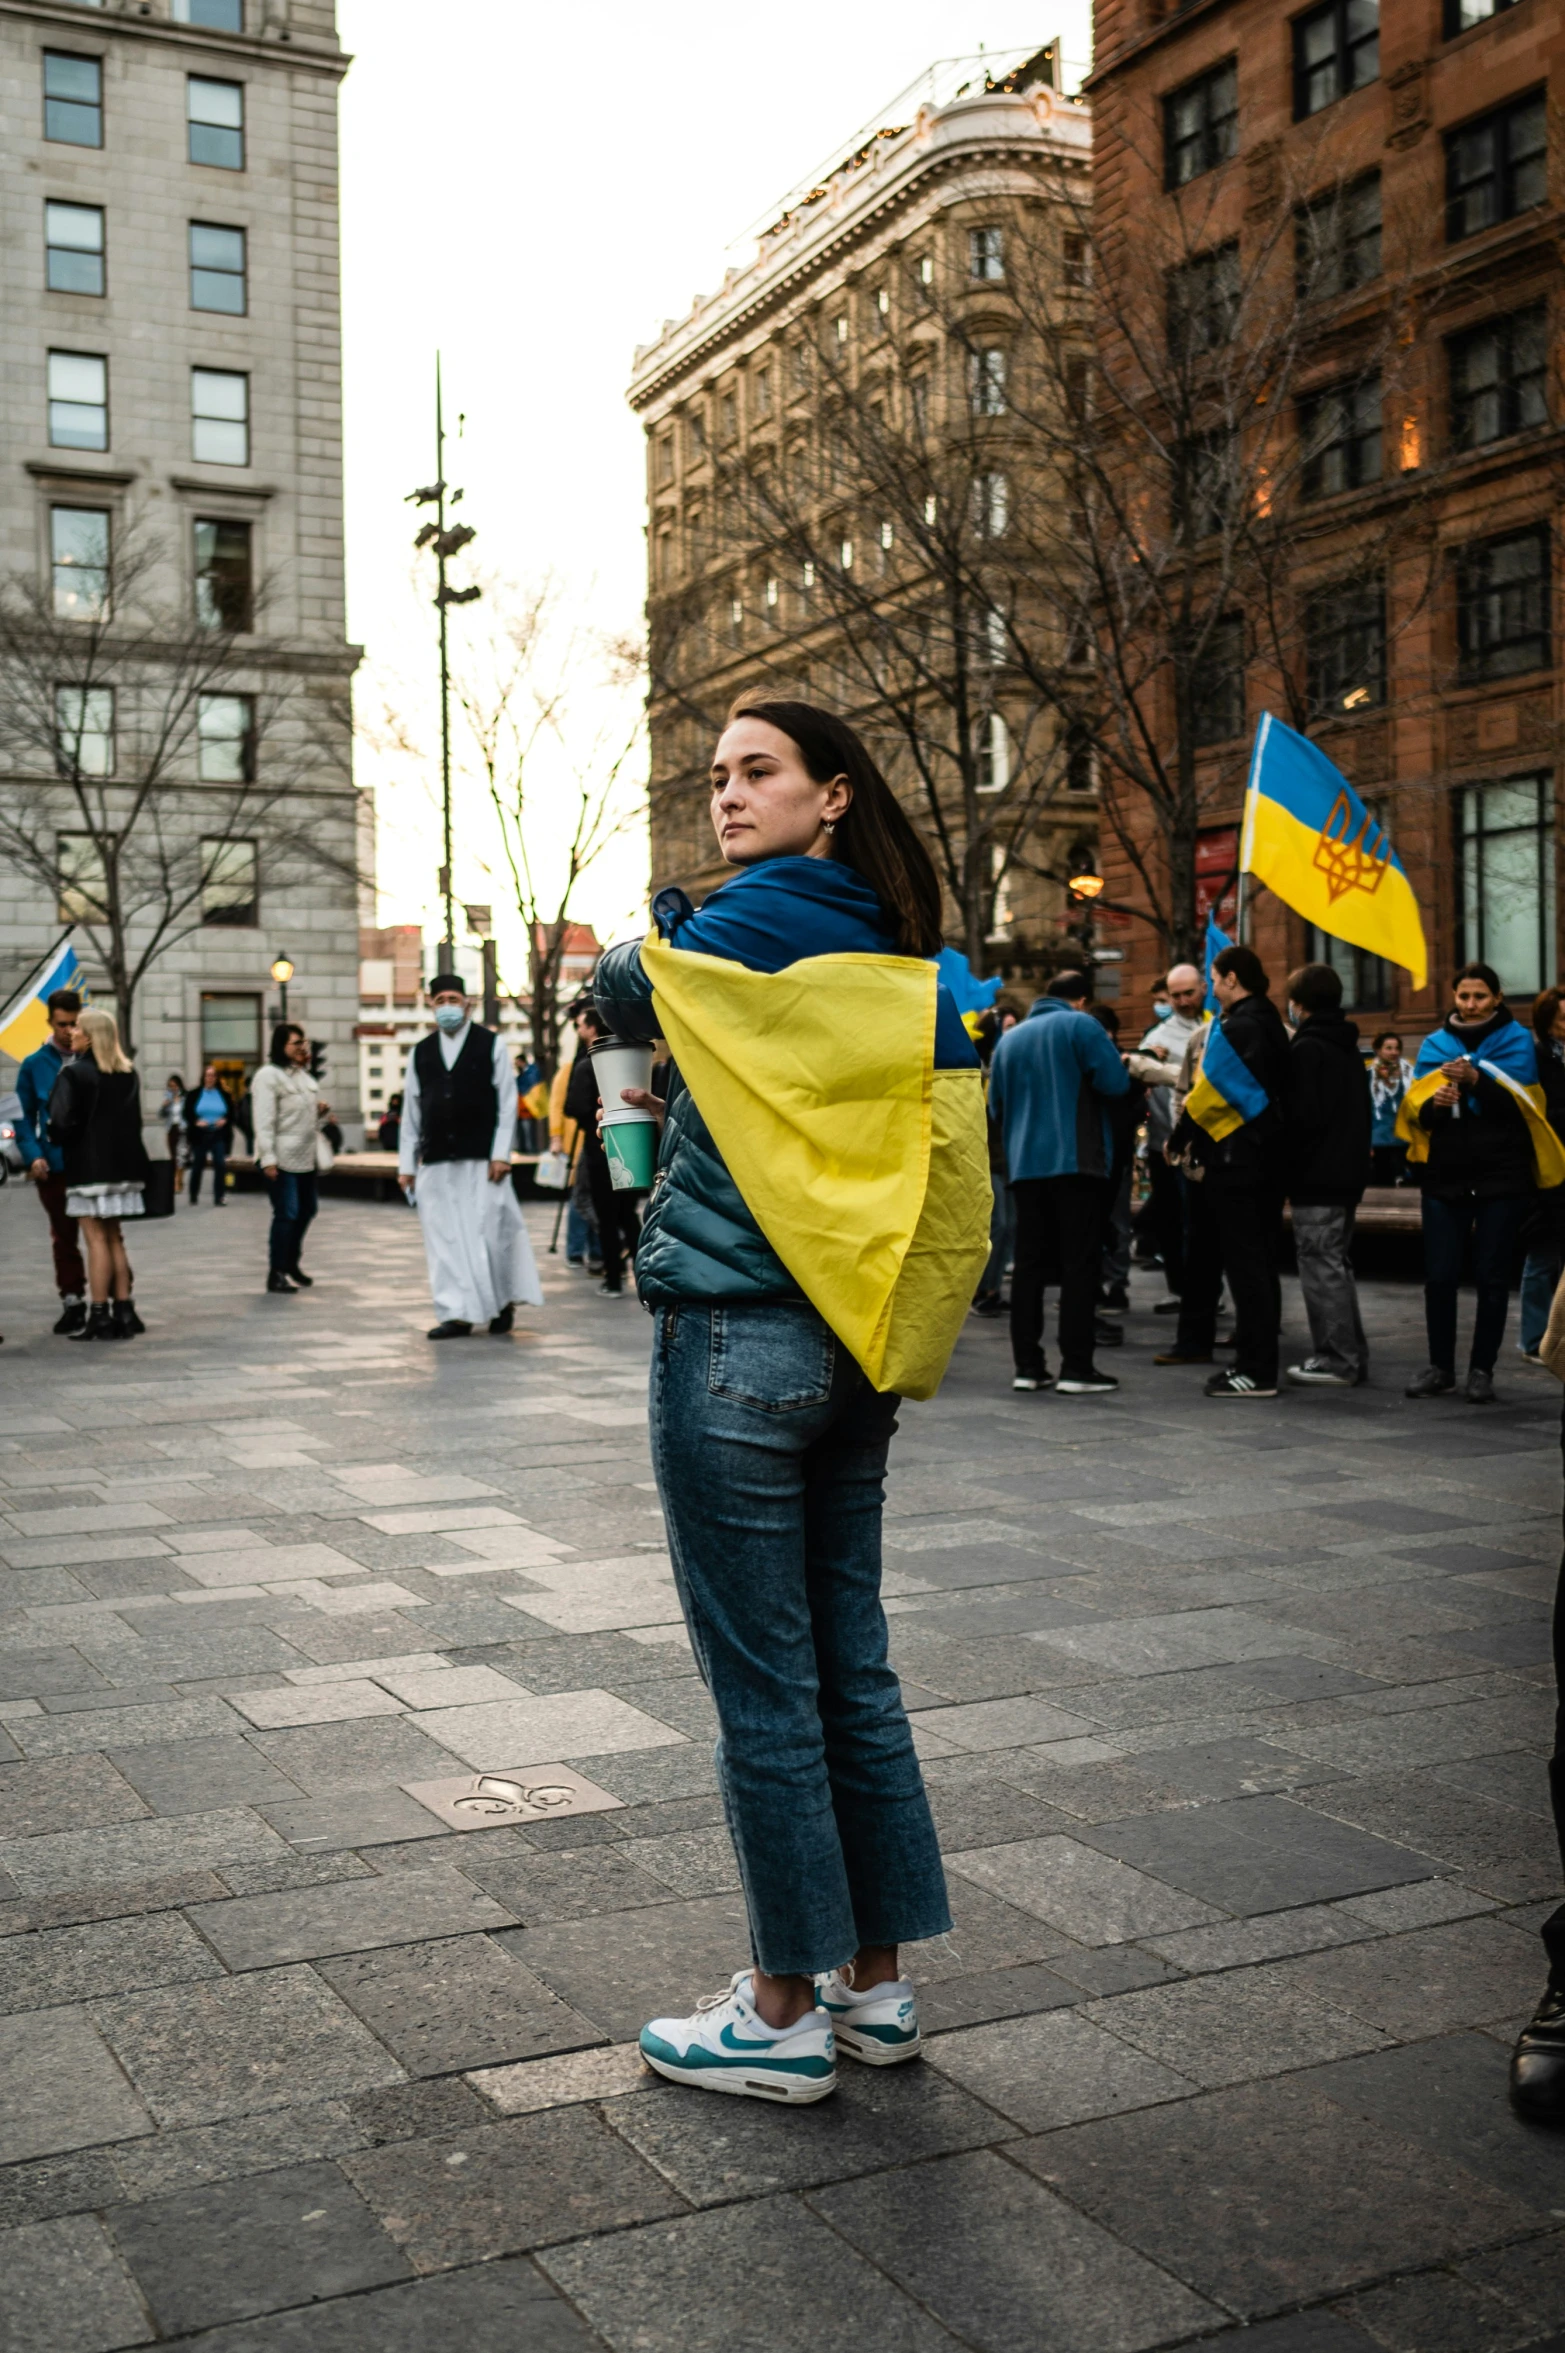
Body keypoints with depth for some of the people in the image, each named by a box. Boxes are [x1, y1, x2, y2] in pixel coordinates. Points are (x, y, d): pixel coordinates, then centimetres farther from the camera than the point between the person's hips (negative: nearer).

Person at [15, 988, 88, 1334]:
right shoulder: (34, 1065, 4)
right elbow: (25, 1117, 6)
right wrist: (33, 1155, -7)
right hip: (55, 1164, 2)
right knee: (63, 1237, 12)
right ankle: (72, 1302, 22)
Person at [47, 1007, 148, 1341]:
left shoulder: (74, 1073, -13)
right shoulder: (127, 1073, 9)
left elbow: (61, 1122, -19)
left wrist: (61, 1140, 0)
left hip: (88, 1165, -7)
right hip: (122, 1163, 7)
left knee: (96, 1240, -3)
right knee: (113, 1239, 14)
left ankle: (100, 1317, -1)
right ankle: (123, 1311, 14)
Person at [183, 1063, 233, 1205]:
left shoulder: (223, 1094, 5)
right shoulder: (194, 1094, 3)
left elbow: (231, 1113, 8)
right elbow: (187, 1113, 1)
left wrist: (225, 1120, -11)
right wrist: (196, 1122, -16)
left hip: (219, 1135, 0)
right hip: (200, 1135, 0)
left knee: (221, 1165, -7)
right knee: (197, 1166, 7)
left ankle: (218, 1199, -1)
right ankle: (193, 1198, 21)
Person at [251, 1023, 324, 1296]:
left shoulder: (302, 1074, 16)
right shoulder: (268, 1076, -10)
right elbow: (264, 1121, -16)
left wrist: (318, 1110, 6)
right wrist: (268, 1159, -21)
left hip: (306, 1157, 9)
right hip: (282, 1159, -9)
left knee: (307, 1210, 15)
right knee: (286, 1214, -8)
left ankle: (291, 1264, 31)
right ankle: (276, 1274, 0)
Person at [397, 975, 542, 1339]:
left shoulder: (492, 1045, 3)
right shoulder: (420, 1053, 12)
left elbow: (507, 1102, -1)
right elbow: (411, 1111, 13)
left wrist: (500, 1154, -9)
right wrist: (406, 1163, 9)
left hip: (482, 1159, -3)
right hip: (436, 1162, 3)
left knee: (489, 1233, -1)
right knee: (445, 1239, 1)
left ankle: (503, 1302, 19)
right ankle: (457, 1314, 6)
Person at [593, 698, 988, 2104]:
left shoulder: (757, 922, -10)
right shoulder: (908, 959, 10)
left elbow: (624, 993, 6)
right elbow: (945, 1158, 12)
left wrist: (661, 923, 23)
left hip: (738, 1341, -8)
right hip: (856, 1352, 8)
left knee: (764, 1684, 1)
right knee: (851, 1663, 15)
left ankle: (787, 2015, 12)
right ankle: (877, 1982, 25)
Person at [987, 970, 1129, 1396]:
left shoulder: (1010, 1038, 15)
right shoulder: (1081, 1025, -2)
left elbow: (995, 1105, 19)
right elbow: (1115, 1082, -11)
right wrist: (1083, 1080, 9)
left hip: (1026, 1165, 5)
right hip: (1077, 1161, -5)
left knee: (1029, 1264, 7)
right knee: (1079, 1264, -3)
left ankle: (1028, 1365, 6)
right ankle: (1077, 1368, -6)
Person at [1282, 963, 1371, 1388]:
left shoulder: (1306, 1049, -12)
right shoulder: (1349, 1048, 16)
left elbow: (1301, 1117, -20)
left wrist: (1290, 1164, -9)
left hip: (1316, 1177, -9)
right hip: (1348, 1173, 9)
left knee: (1321, 1268, -5)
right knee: (1336, 1265, 15)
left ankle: (1336, 1360, -4)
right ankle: (1351, 1357, 18)